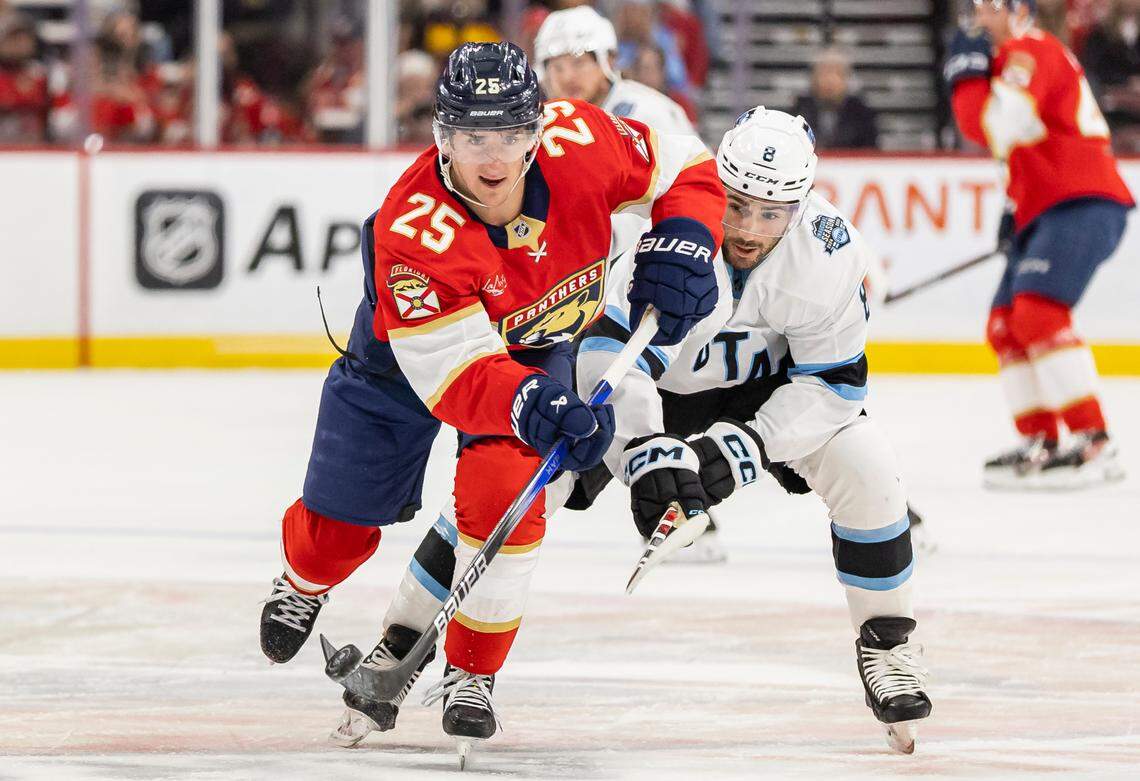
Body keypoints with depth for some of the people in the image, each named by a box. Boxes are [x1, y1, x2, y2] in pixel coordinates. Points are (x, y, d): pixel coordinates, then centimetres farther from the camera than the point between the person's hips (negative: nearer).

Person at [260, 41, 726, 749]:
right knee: (340, 522, 9)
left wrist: (682, 245, -31)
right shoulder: (412, 231, -41)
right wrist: (532, 406, -60)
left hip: (538, 345, 2)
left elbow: (686, 169, -13)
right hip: (413, 352, -1)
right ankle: (304, 583, 48)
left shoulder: (578, 141, -32)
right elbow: (454, 376, -42)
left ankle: (473, 672, -2)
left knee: (502, 492, -22)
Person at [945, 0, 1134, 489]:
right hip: (1046, 211, 11)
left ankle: (1093, 445, -28)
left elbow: (999, 127, -23)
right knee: (1005, 326, 11)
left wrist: (968, 75, -9)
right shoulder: (1013, 60, 25)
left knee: (1037, 314, -24)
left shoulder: (1031, 51, -9)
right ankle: (1040, 445, 16)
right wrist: (1017, 210, 23)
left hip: (1083, 206, -11)